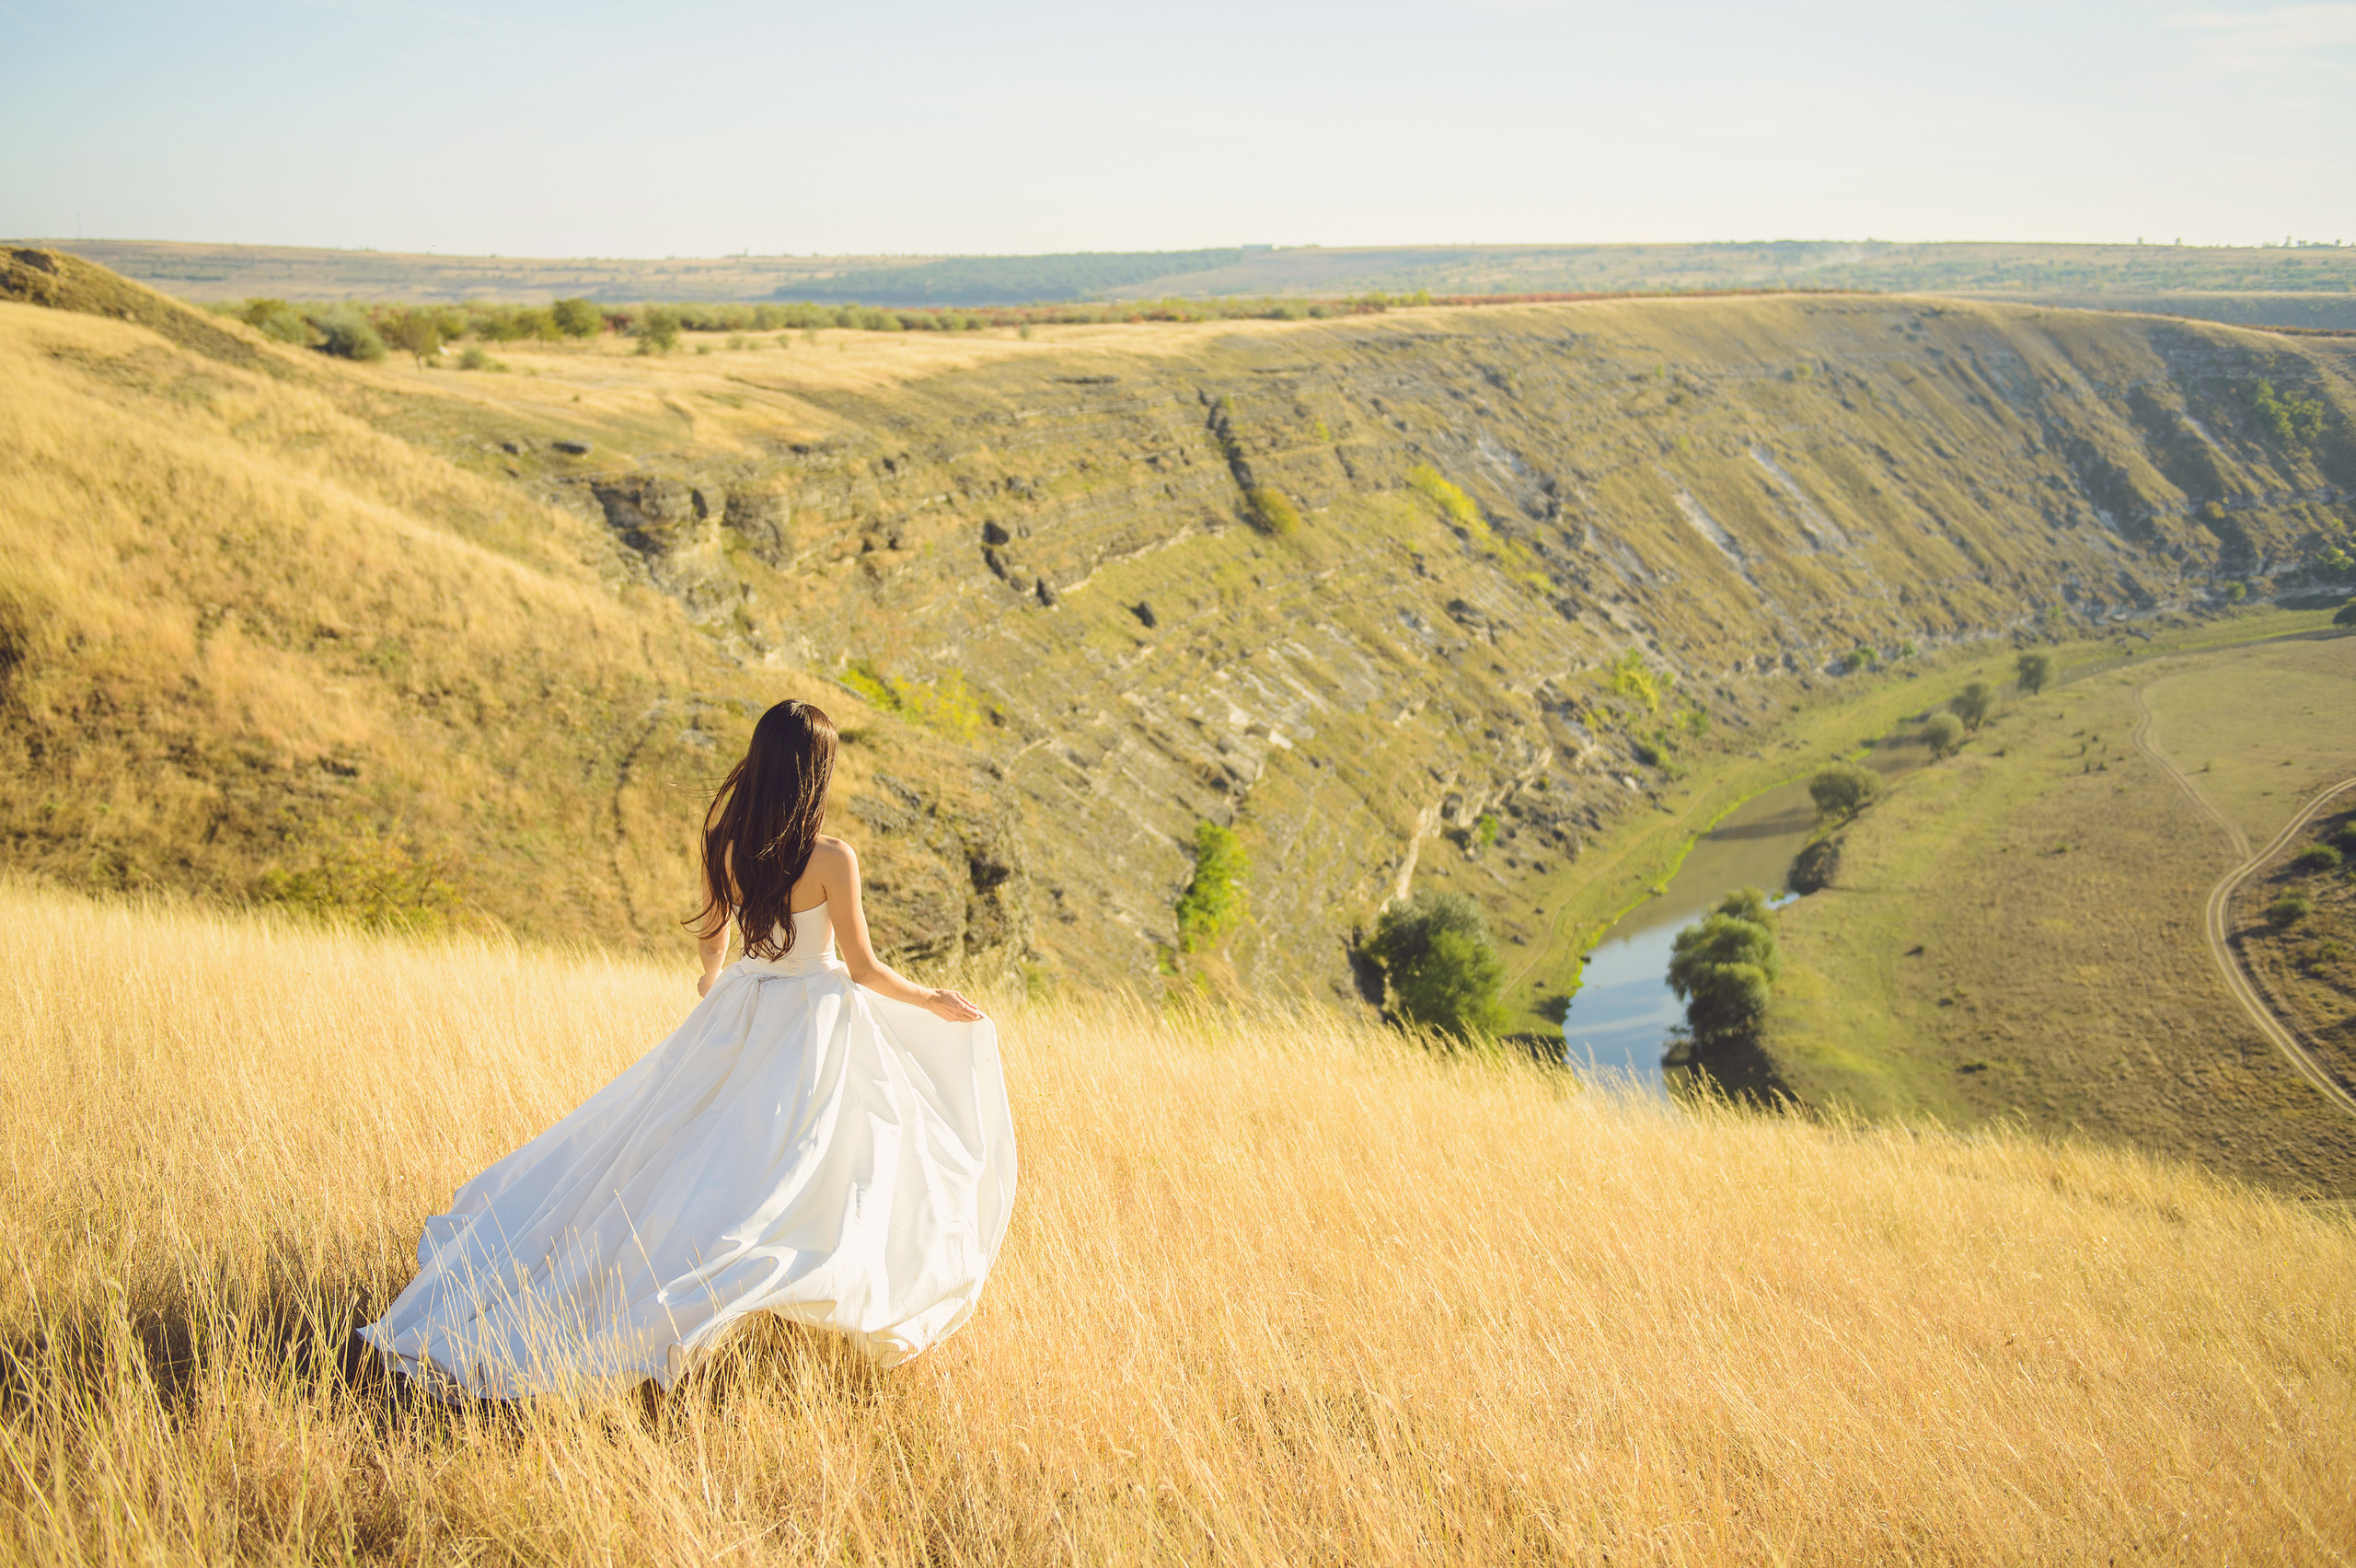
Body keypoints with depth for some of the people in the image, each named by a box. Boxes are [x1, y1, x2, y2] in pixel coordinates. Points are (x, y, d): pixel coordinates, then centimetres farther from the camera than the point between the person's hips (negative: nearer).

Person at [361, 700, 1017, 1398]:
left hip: (738, 1015, 6)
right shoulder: (832, 860, -20)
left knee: (659, 1153, 18)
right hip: (814, 1023, -6)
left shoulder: (725, 844, -4)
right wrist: (933, 1002, 3)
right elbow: (864, 968, -13)